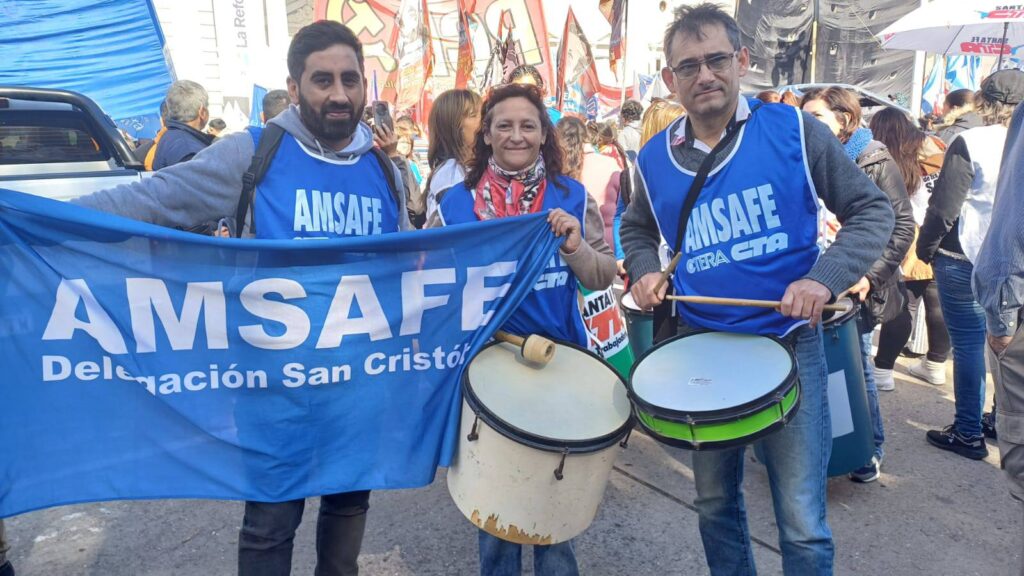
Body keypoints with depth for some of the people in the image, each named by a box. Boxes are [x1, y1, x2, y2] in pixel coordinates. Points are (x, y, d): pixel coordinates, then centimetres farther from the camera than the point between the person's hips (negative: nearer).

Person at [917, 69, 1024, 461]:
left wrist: (925, 249, -2)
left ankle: (969, 432, 8)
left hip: (965, 259, -6)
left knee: (968, 344, 1)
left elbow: (944, 207, -15)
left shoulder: (970, 143, -13)